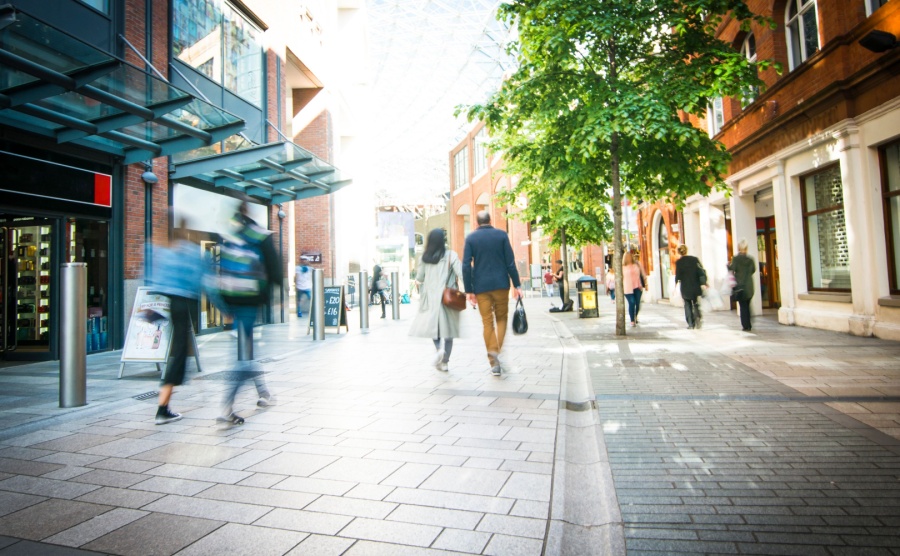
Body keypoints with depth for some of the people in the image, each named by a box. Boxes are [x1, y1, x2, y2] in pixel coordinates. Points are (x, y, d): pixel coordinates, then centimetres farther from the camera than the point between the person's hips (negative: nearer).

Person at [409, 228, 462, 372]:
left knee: (433, 324, 15)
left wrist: (419, 282, 28)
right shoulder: (451, 255, -6)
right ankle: (445, 362, 11)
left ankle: (438, 348, -12)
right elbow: (461, 274, -15)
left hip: (430, 297, 2)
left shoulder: (425, 257, 2)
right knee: (448, 328, 8)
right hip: (447, 298, -2)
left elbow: (419, 279, 8)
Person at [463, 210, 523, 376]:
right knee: (501, 318, 16)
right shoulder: (501, 235, 1)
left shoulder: (470, 238, 2)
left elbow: (466, 266, -4)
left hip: (481, 286, 0)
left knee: (487, 322, 7)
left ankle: (493, 362, 5)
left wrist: (469, 290, 0)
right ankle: (497, 350, -5)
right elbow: (510, 262, -3)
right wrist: (517, 285, 2)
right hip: (500, 284, 0)